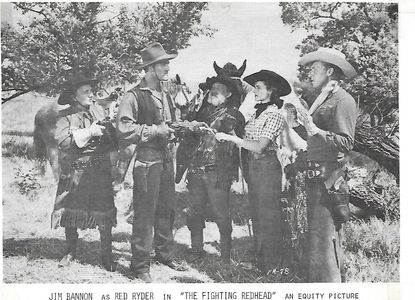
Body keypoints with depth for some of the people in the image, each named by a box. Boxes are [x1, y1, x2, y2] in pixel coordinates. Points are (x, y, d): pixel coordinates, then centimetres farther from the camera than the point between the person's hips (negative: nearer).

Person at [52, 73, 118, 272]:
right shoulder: (65, 116, 2)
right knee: (70, 209, 4)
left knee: (104, 212, -3)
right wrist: (89, 132, -16)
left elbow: (114, 141, 8)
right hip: (74, 172, -1)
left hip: (100, 171, 1)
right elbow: (62, 140, -16)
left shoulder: (99, 112, 10)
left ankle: (106, 254, 11)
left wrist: (102, 133, -12)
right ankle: (71, 252, 23)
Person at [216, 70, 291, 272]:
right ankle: (260, 262, 24)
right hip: (253, 166, 8)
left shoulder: (275, 115, -13)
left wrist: (230, 138, -22)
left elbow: (259, 147, -22)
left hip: (267, 166, -8)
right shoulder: (258, 112, 12)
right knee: (256, 216, 14)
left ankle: (273, 266, 10)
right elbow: (249, 141, 8)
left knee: (268, 217, 0)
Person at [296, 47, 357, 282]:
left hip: (329, 178, -10)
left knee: (324, 238, -9)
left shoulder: (342, 100, -10)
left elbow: (346, 143, -19)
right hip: (317, 175, 10)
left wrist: (315, 130, -24)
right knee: (318, 235, 17)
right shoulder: (323, 99, 18)